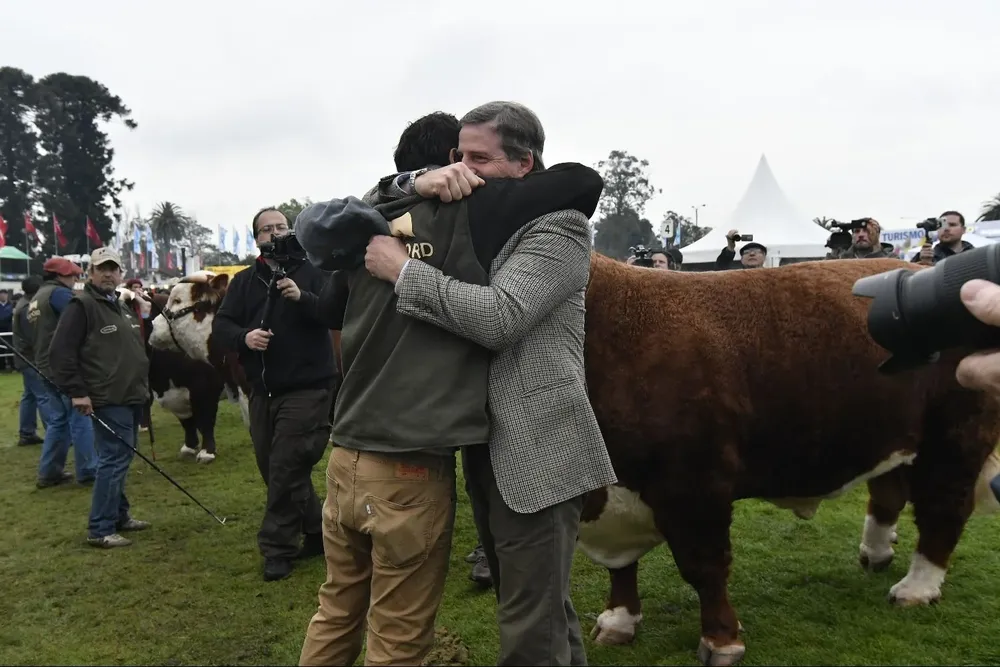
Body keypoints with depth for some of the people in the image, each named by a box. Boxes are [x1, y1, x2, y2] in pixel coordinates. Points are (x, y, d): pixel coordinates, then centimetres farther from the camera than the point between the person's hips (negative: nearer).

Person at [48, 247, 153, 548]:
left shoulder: (123, 307, 17)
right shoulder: (82, 305, -10)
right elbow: (61, 351, -15)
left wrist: (142, 384, 23)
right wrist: (76, 391, -18)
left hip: (130, 397, 9)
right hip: (108, 400, -9)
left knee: (123, 458, 15)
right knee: (114, 459, -9)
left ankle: (120, 515, 26)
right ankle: (100, 529, -2)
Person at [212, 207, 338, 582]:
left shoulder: (312, 270, -1)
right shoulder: (244, 280, 12)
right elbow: (221, 324, 6)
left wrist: (302, 297, -27)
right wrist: (244, 337, -15)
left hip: (306, 388, -6)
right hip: (262, 391, 6)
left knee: (285, 470, -8)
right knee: (272, 470, 13)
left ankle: (277, 548, 7)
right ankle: (316, 532, 29)